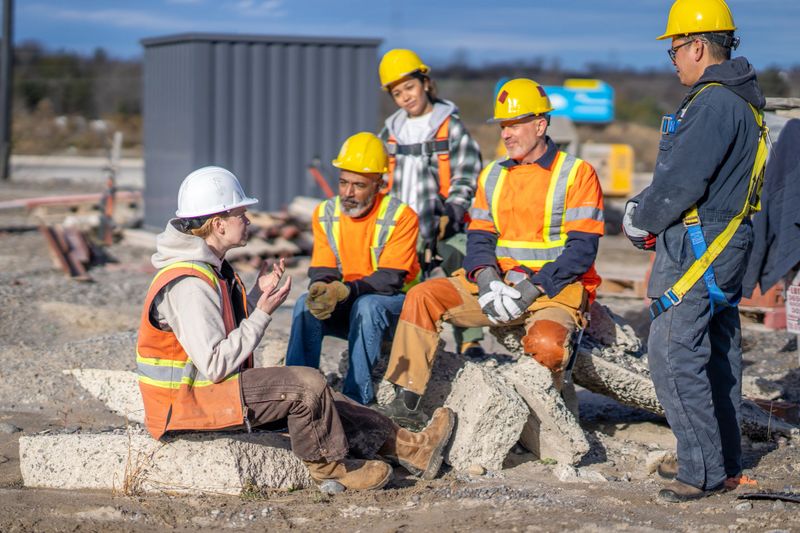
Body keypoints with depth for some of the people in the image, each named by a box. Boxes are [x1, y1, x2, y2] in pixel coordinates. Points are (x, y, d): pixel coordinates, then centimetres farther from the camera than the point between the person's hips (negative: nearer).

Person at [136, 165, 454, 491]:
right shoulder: (188, 285, -24)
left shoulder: (209, 267, 9)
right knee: (307, 385, -17)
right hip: (186, 406, -10)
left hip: (207, 389, 10)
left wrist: (258, 294, 4)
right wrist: (263, 313, -21)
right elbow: (215, 366, -26)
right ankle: (327, 467, 5)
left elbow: (231, 329, 15)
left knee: (315, 399, 8)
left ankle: (410, 448, 13)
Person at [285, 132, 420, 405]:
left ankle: (358, 395, -28)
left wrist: (345, 290, -38)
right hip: (344, 309, 4)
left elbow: (391, 278, -22)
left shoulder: (400, 216, -15)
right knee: (306, 304, -24)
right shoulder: (325, 214, 0)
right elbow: (322, 270, -4)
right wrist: (319, 289, -30)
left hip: (393, 304, -4)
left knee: (367, 306, -35)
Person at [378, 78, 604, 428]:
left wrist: (532, 287, -19)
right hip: (498, 284, 5)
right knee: (422, 297, -14)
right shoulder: (492, 176, 16)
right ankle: (406, 403, -16)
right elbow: (478, 237, 12)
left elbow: (582, 249, -10)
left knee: (545, 344, -37)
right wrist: (486, 277, -11)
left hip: (554, 288, -5)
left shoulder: (577, 174, -2)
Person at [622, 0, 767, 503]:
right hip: (726, 241, 11)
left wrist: (640, 220, -5)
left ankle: (702, 470, -7)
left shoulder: (713, 103, -18)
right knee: (718, 356, 15)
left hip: (697, 250, -11)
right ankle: (727, 465, 22)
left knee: (674, 356, -9)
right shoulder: (742, 100, 15)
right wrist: (648, 206, 10)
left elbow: (682, 182, -21)